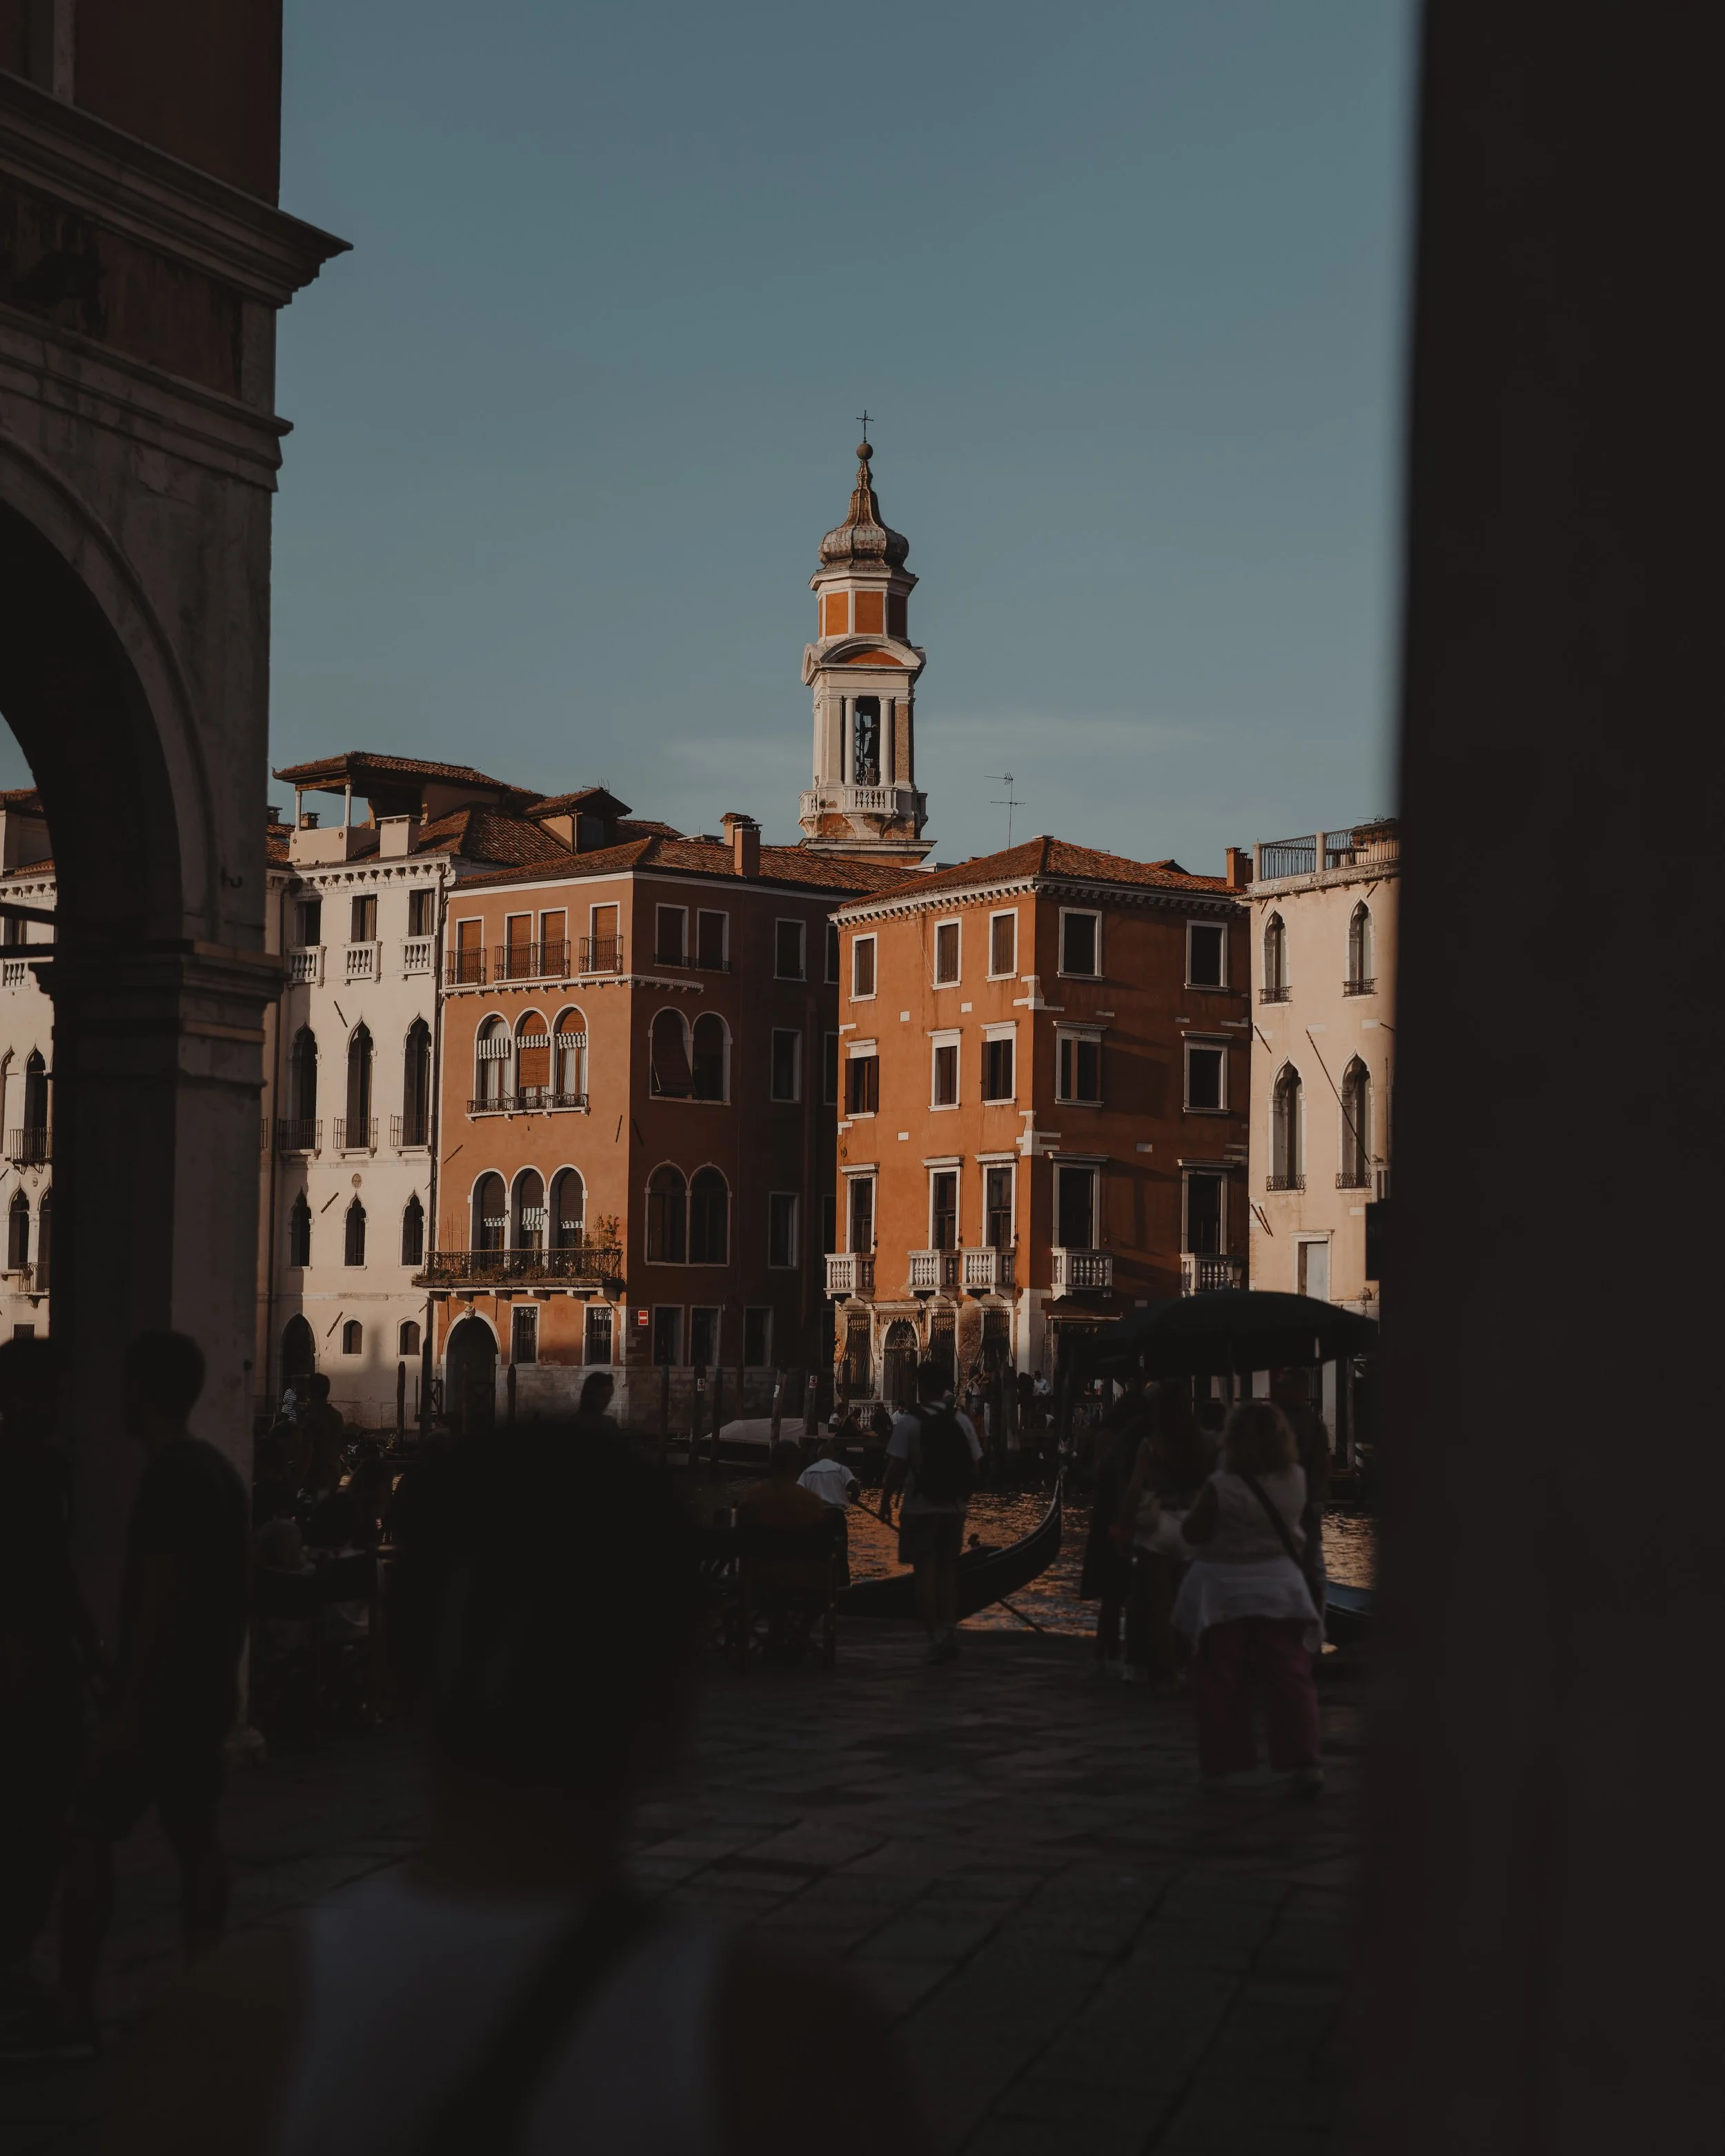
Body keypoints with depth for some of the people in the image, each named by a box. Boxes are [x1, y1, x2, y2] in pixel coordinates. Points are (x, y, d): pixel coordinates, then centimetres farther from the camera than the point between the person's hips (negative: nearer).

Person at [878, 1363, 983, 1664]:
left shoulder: (908, 1422, -10)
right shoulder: (962, 1420, 2)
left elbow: (897, 1467, -14)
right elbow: (973, 1466, 3)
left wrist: (885, 1501, -4)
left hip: (921, 1507, -4)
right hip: (954, 1507, 4)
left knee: (924, 1571, 2)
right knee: (947, 1571, 16)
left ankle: (935, 1636, -3)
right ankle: (949, 1632, 12)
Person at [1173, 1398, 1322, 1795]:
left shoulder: (1220, 1488, -19)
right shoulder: (1295, 1480, -5)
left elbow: (1192, 1533, -12)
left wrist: (1192, 1514, 8)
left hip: (1224, 1594, -3)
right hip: (1279, 1590, 3)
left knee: (1220, 1686, 7)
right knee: (1290, 1678, 5)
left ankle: (1219, 1765, 11)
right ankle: (1304, 1762, -2)